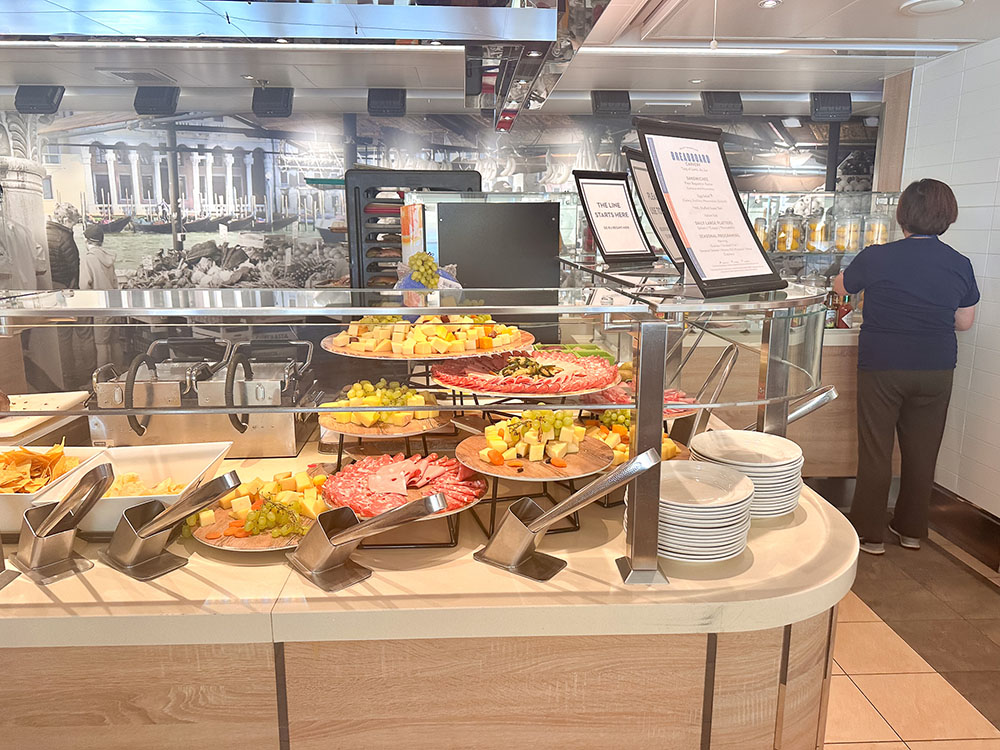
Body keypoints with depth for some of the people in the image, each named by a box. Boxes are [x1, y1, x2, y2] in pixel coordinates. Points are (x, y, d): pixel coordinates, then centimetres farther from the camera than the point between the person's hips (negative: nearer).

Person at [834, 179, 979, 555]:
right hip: (936, 371, 4)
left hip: (883, 368, -3)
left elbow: (840, 287, 7)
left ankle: (869, 533, 14)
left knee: (875, 451, 6)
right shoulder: (961, 265, -2)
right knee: (922, 451, 15)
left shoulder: (876, 258, -12)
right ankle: (911, 529, 29)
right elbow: (965, 322, 8)